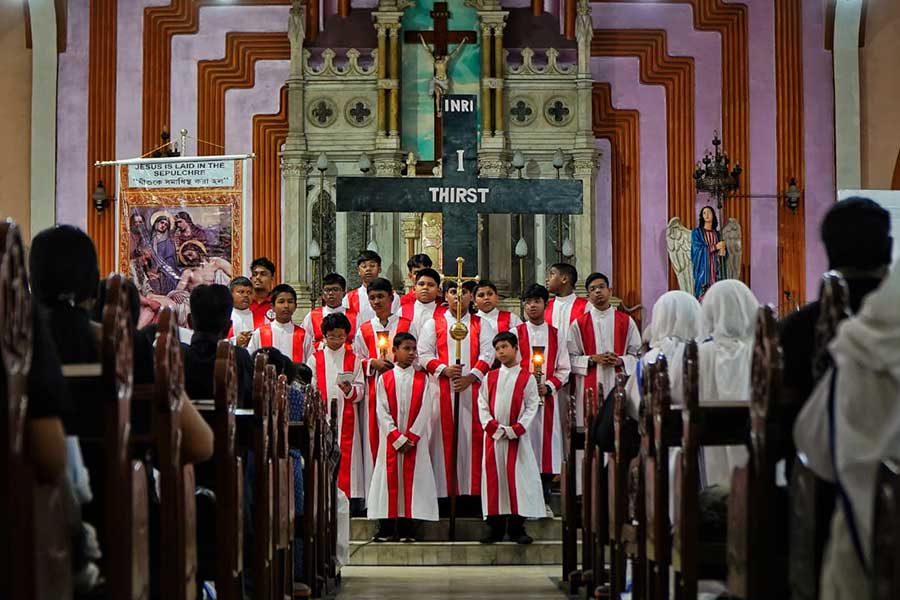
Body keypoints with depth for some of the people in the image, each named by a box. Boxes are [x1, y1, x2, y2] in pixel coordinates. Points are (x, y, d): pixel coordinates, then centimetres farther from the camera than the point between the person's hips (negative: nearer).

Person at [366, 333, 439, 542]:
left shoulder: (423, 379, 6)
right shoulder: (384, 379, 5)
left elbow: (425, 410, 0)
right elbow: (382, 411, -2)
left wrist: (411, 437, -10)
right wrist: (397, 438, -10)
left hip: (415, 440, 0)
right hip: (390, 439, 0)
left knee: (412, 479, -2)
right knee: (389, 479, -1)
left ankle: (406, 529, 1)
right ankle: (386, 529, 3)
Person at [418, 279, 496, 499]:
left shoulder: (481, 325, 13)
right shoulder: (433, 324, 12)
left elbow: (487, 354, 2)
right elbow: (423, 354, 4)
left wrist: (471, 377, -11)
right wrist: (444, 369, -11)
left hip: (473, 388, 0)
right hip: (443, 390, 0)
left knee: (472, 438, -4)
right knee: (445, 438, -3)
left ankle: (472, 490, -2)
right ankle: (445, 491, -2)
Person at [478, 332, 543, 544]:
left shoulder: (526, 378, 1)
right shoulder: (491, 377, 10)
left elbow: (532, 407, -3)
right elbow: (482, 404, 6)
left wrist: (516, 429, -12)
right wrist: (491, 426, -9)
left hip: (517, 437, -3)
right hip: (493, 436, 3)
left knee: (518, 478, -4)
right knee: (493, 477, 2)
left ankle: (516, 528, 0)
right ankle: (496, 528, 7)